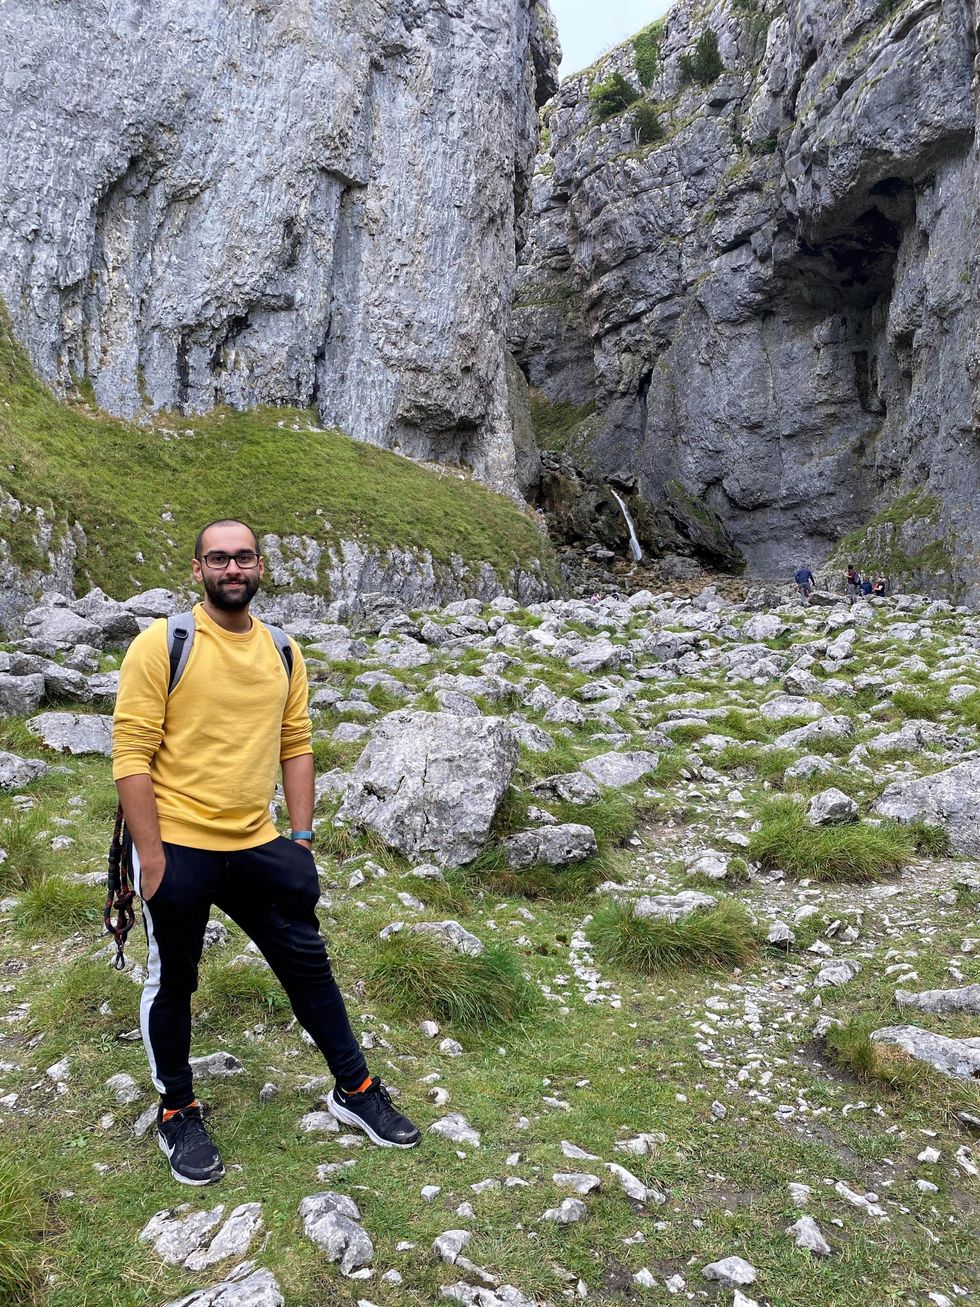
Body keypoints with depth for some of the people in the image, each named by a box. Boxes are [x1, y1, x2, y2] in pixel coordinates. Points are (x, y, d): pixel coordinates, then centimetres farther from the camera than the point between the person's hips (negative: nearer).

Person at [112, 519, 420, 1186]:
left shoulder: (284, 653, 4)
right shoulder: (161, 644, -11)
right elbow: (132, 754, -12)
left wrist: (302, 840, 6)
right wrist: (151, 857, -14)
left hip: (258, 848, 4)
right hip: (177, 850, -4)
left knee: (309, 964, 12)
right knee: (172, 983, 13)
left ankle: (355, 1090, 31)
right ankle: (178, 1114, 36)